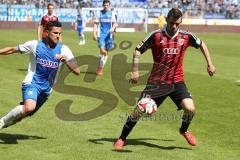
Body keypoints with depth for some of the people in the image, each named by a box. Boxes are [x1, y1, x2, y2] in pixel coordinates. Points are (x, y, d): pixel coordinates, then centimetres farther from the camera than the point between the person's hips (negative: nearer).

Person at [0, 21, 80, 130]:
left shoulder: (63, 50, -7)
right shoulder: (35, 45, -8)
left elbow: (77, 71, -12)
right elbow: (12, 50, 5)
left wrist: (65, 61, -28)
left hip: (46, 88, 4)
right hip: (31, 83, -4)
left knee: (26, 113, 15)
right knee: (29, 107, -33)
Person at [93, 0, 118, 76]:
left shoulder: (112, 13, 7)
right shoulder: (99, 13, 5)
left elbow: (115, 23, 5)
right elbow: (95, 23, 5)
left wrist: (113, 28, -17)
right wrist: (94, 33, -5)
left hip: (108, 35, 2)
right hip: (101, 34, -2)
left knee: (106, 52, 6)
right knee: (102, 50, -20)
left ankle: (100, 68, 20)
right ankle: (100, 68, -6)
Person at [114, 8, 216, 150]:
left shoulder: (186, 36, -2)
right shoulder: (156, 36, -9)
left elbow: (201, 44, 17)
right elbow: (138, 50, -3)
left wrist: (210, 64, 14)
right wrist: (135, 71, -13)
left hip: (176, 81, 1)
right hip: (156, 81, -1)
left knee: (190, 109, -16)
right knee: (139, 110, -3)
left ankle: (184, 130, 17)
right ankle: (122, 139, 16)